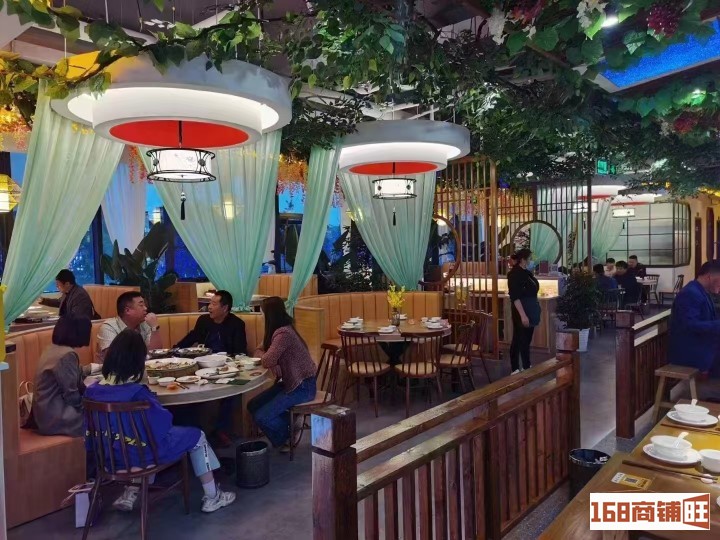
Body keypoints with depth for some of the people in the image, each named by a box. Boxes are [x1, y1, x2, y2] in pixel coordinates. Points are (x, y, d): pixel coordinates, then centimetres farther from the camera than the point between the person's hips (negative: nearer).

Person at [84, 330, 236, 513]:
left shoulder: (92, 390, -10)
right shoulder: (137, 393, -29)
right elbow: (164, 422, -20)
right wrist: (152, 400, -1)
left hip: (112, 454, 7)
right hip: (143, 452, -7)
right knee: (196, 436, 16)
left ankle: (130, 493, 26)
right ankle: (212, 498, 25)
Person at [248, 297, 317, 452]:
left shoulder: (283, 333, -24)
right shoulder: (280, 330, 9)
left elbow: (268, 361, -26)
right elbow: (272, 360, 10)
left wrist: (260, 353, -4)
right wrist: (262, 353, -13)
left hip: (302, 386, -10)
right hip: (290, 382, 10)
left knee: (261, 416, -15)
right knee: (253, 405, 3)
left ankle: (287, 439, 12)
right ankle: (288, 428, 14)